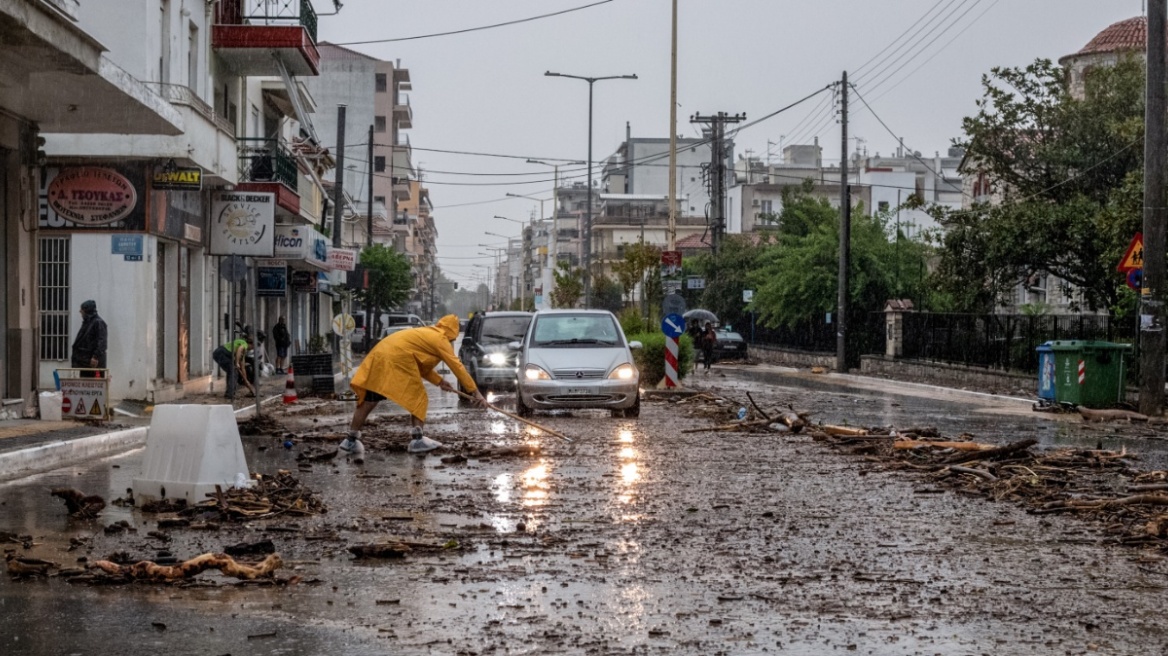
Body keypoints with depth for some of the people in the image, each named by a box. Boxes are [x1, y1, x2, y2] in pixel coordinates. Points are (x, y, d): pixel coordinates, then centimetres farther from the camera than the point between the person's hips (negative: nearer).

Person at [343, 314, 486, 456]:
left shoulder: (426, 334, 30)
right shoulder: (441, 340, 6)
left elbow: (421, 365, 34)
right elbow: (458, 367, 4)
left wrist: (439, 382, 29)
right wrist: (476, 392, 7)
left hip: (379, 354, 8)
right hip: (397, 359, -8)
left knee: (369, 400, 10)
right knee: (419, 399, 5)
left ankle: (351, 440, 11)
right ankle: (417, 440, -1)